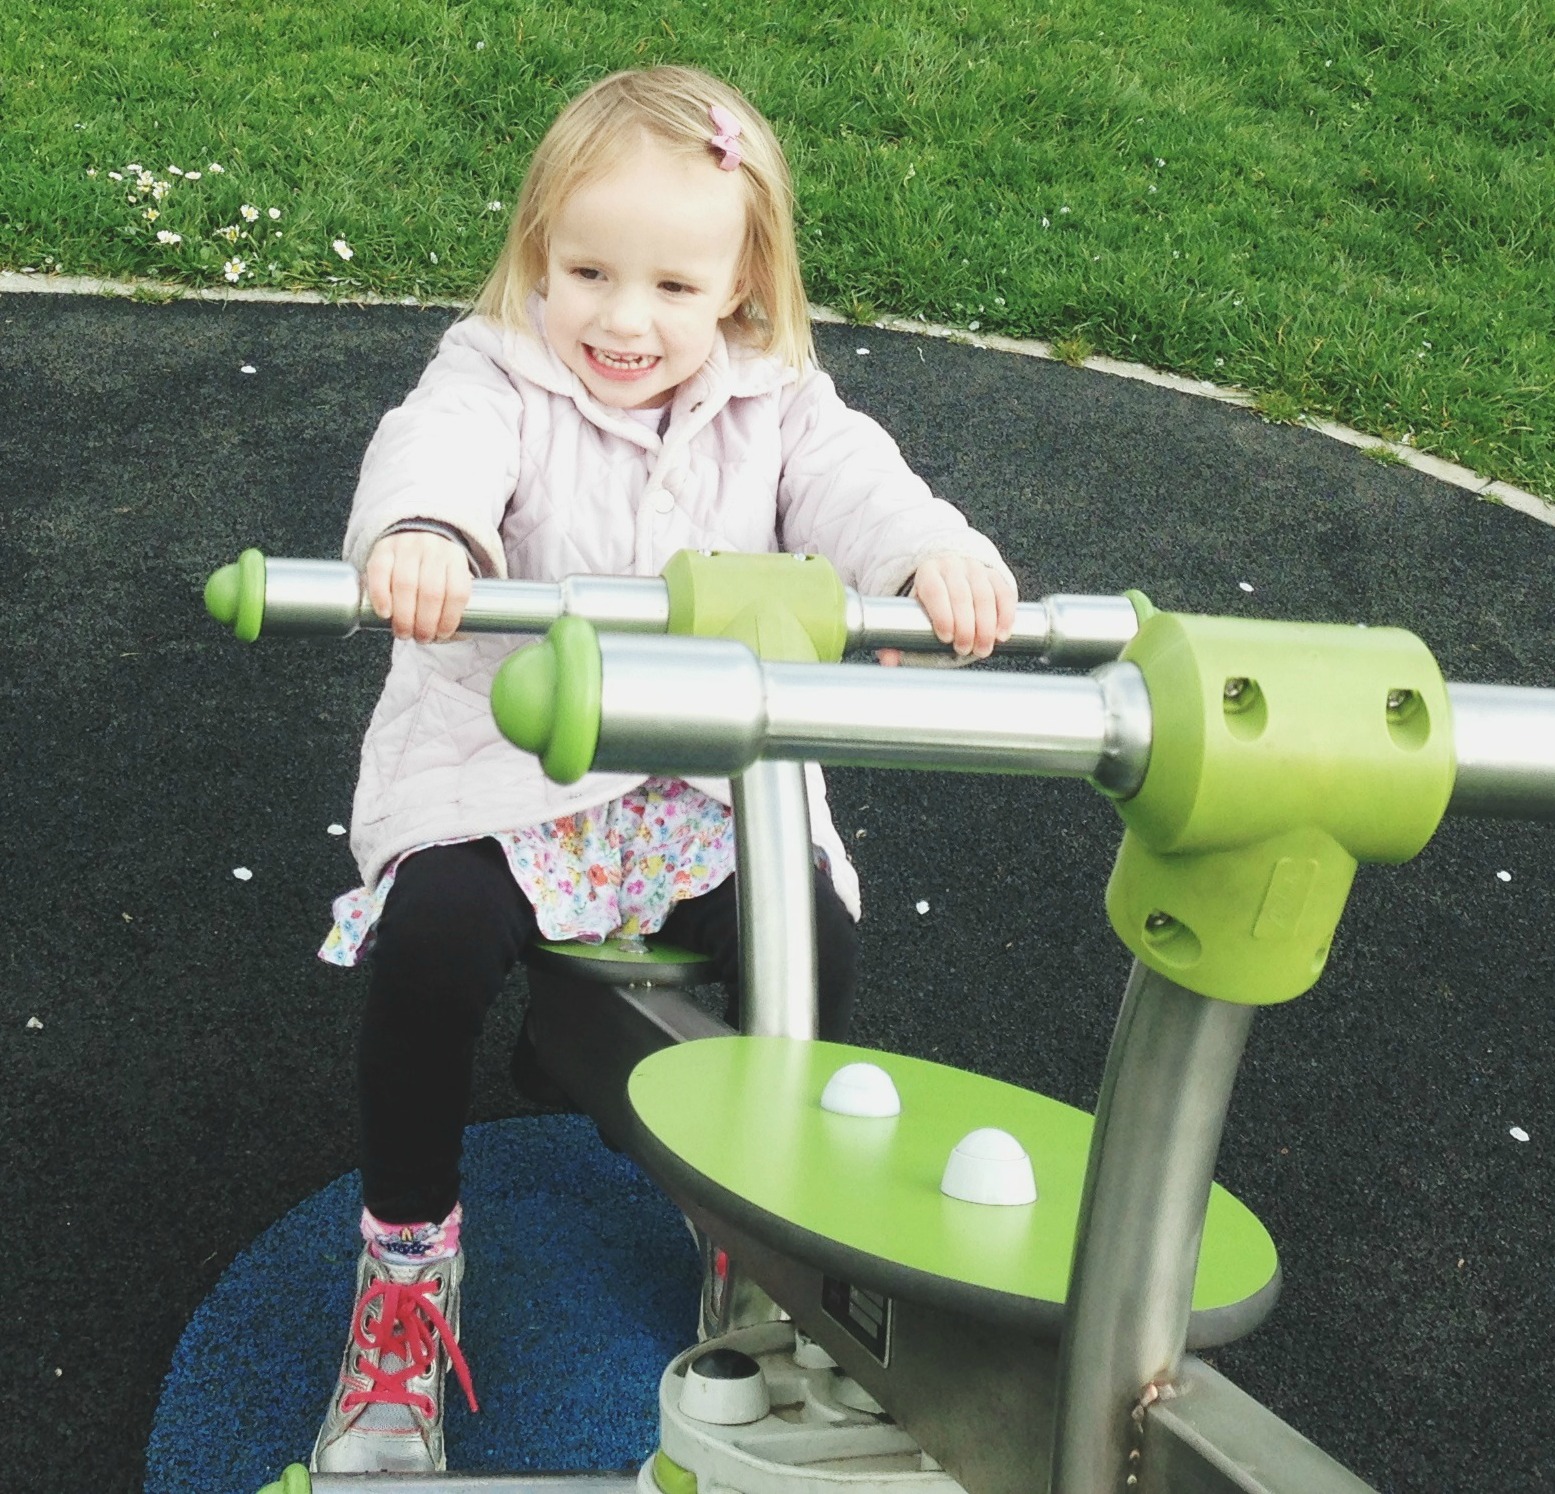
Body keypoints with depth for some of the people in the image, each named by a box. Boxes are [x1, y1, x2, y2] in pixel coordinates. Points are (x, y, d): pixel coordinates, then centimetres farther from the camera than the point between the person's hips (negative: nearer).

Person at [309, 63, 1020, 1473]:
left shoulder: (774, 407, 7)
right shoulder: (496, 378, -3)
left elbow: (855, 483, -11)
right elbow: (437, 447, -26)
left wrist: (940, 558, -36)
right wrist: (417, 530, -51)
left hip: (710, 785, 2)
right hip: (503, 767, -2)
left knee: (815, 937, -22)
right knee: (433, 932, -28)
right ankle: (407, 1259, -3)